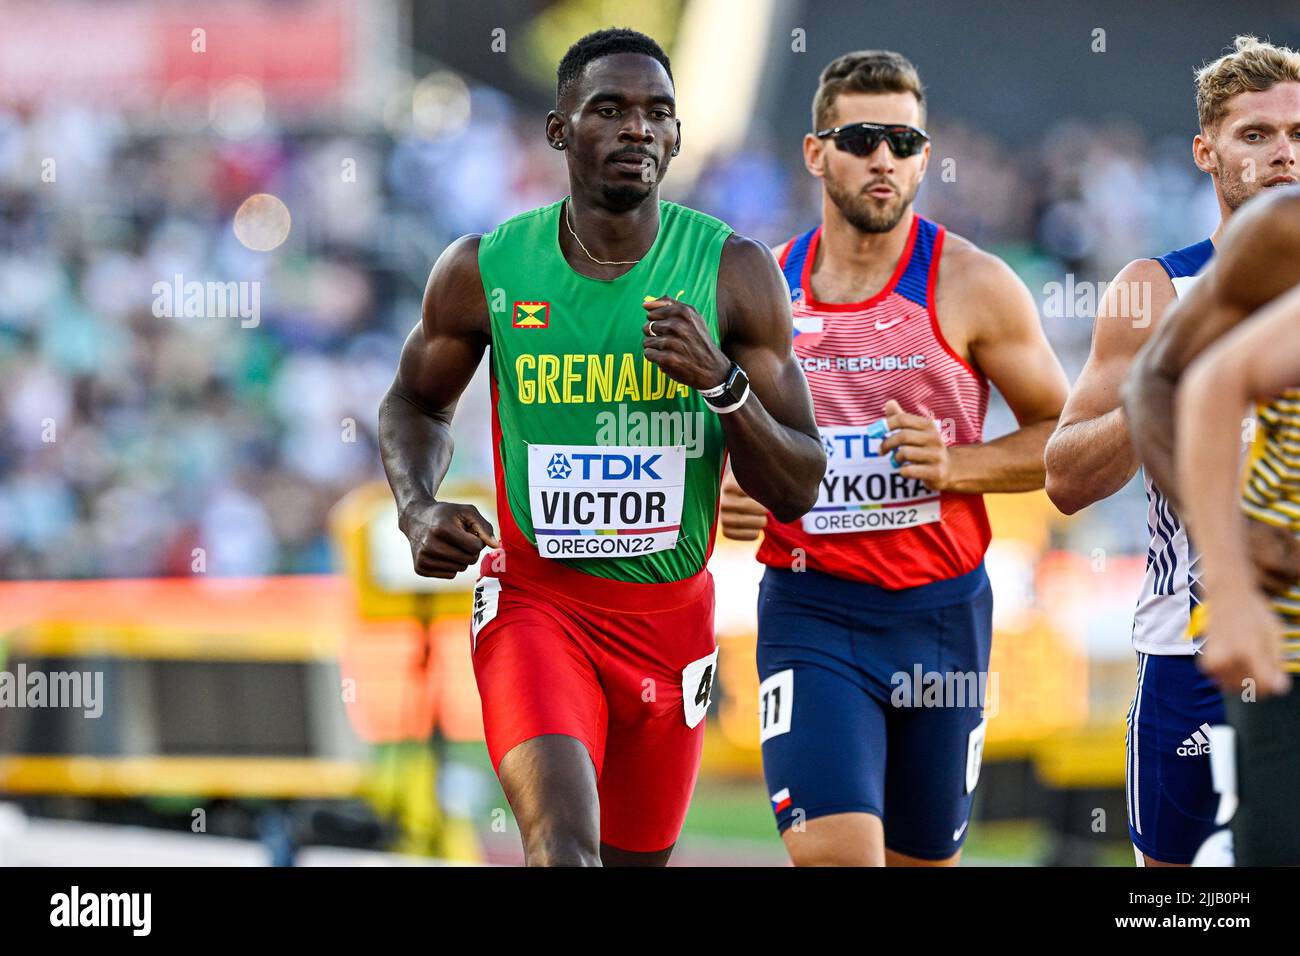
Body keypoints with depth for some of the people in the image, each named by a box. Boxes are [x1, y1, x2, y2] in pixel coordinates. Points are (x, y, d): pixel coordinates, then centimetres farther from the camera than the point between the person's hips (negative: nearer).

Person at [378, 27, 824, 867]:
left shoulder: (733, 272, -8)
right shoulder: (483, 270, -7)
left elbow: (798, 490, -7)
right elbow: (417, 403, 13)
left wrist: (722, 383, -24)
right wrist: (418, 509, -7)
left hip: (669, 611, 2)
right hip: (535, 600, -2)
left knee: (637, 857, 15)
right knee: (562, 842, -26)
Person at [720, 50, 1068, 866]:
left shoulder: (972, 288, -3)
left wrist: (954, 467, -15)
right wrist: (726, 497, -4)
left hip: (941, 613, 0)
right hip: (811, 613, 0)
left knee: (924, 857, 12)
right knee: (831, 852, -20)